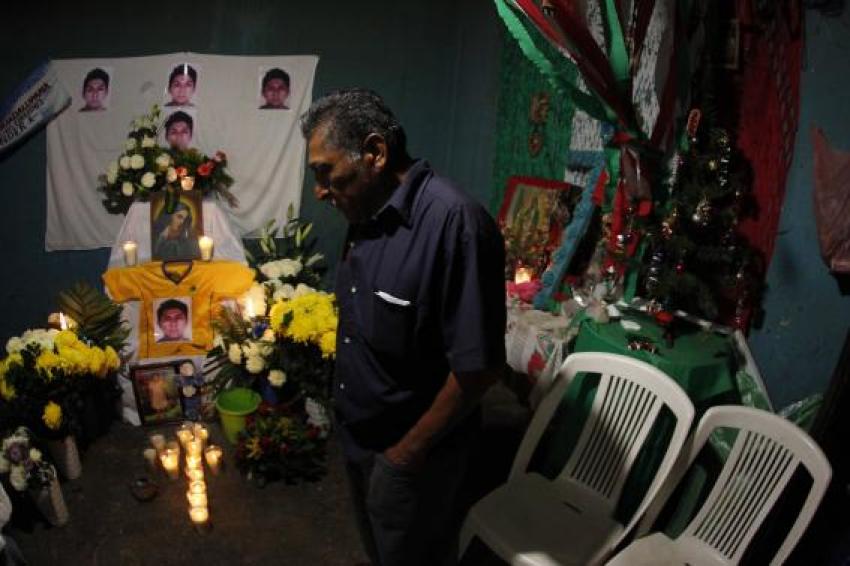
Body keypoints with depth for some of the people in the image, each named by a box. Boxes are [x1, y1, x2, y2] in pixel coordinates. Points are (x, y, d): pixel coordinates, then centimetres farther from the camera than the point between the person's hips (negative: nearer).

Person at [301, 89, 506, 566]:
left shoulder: (454, 222, -30)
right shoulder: (367, 216, -1)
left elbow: (479, 367, -29)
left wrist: (410, 451, -17)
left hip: (411, 450, -7)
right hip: (361, 435, 7)